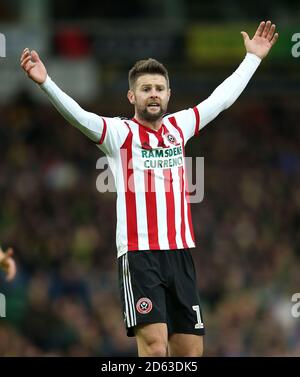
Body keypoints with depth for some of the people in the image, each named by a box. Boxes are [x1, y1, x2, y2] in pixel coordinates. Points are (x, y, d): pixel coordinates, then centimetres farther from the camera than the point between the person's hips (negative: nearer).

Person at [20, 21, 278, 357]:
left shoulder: (179, 126, 13)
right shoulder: (121, 133, -1)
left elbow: (222, 98, 26)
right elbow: (78, 116, -17)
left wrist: (253, 57, 34)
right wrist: (46, 82, -33)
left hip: (180, 251, 5)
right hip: (138, 253, -5)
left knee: (190, 351, 3)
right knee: (154, 346, -18)